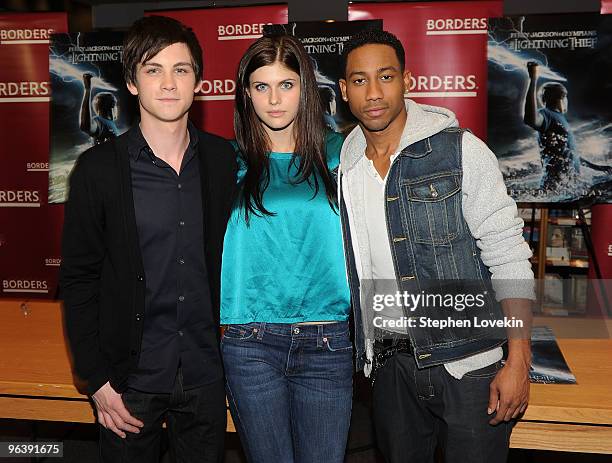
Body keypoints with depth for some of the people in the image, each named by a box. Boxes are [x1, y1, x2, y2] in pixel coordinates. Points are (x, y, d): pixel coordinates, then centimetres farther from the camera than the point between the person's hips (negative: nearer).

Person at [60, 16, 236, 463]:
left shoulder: (224, 160, -1)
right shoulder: (99, 168, -8)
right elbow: (78, 279, -6)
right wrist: (97, 379, -8)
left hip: (206, 374, 2)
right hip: (131, 377, -2)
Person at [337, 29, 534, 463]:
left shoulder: (461, 151, -9)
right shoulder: (342, 168, 5)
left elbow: (508, 256, -10)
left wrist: (518, 362, -14)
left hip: (467, 362, -4)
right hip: (390, 365, 4)